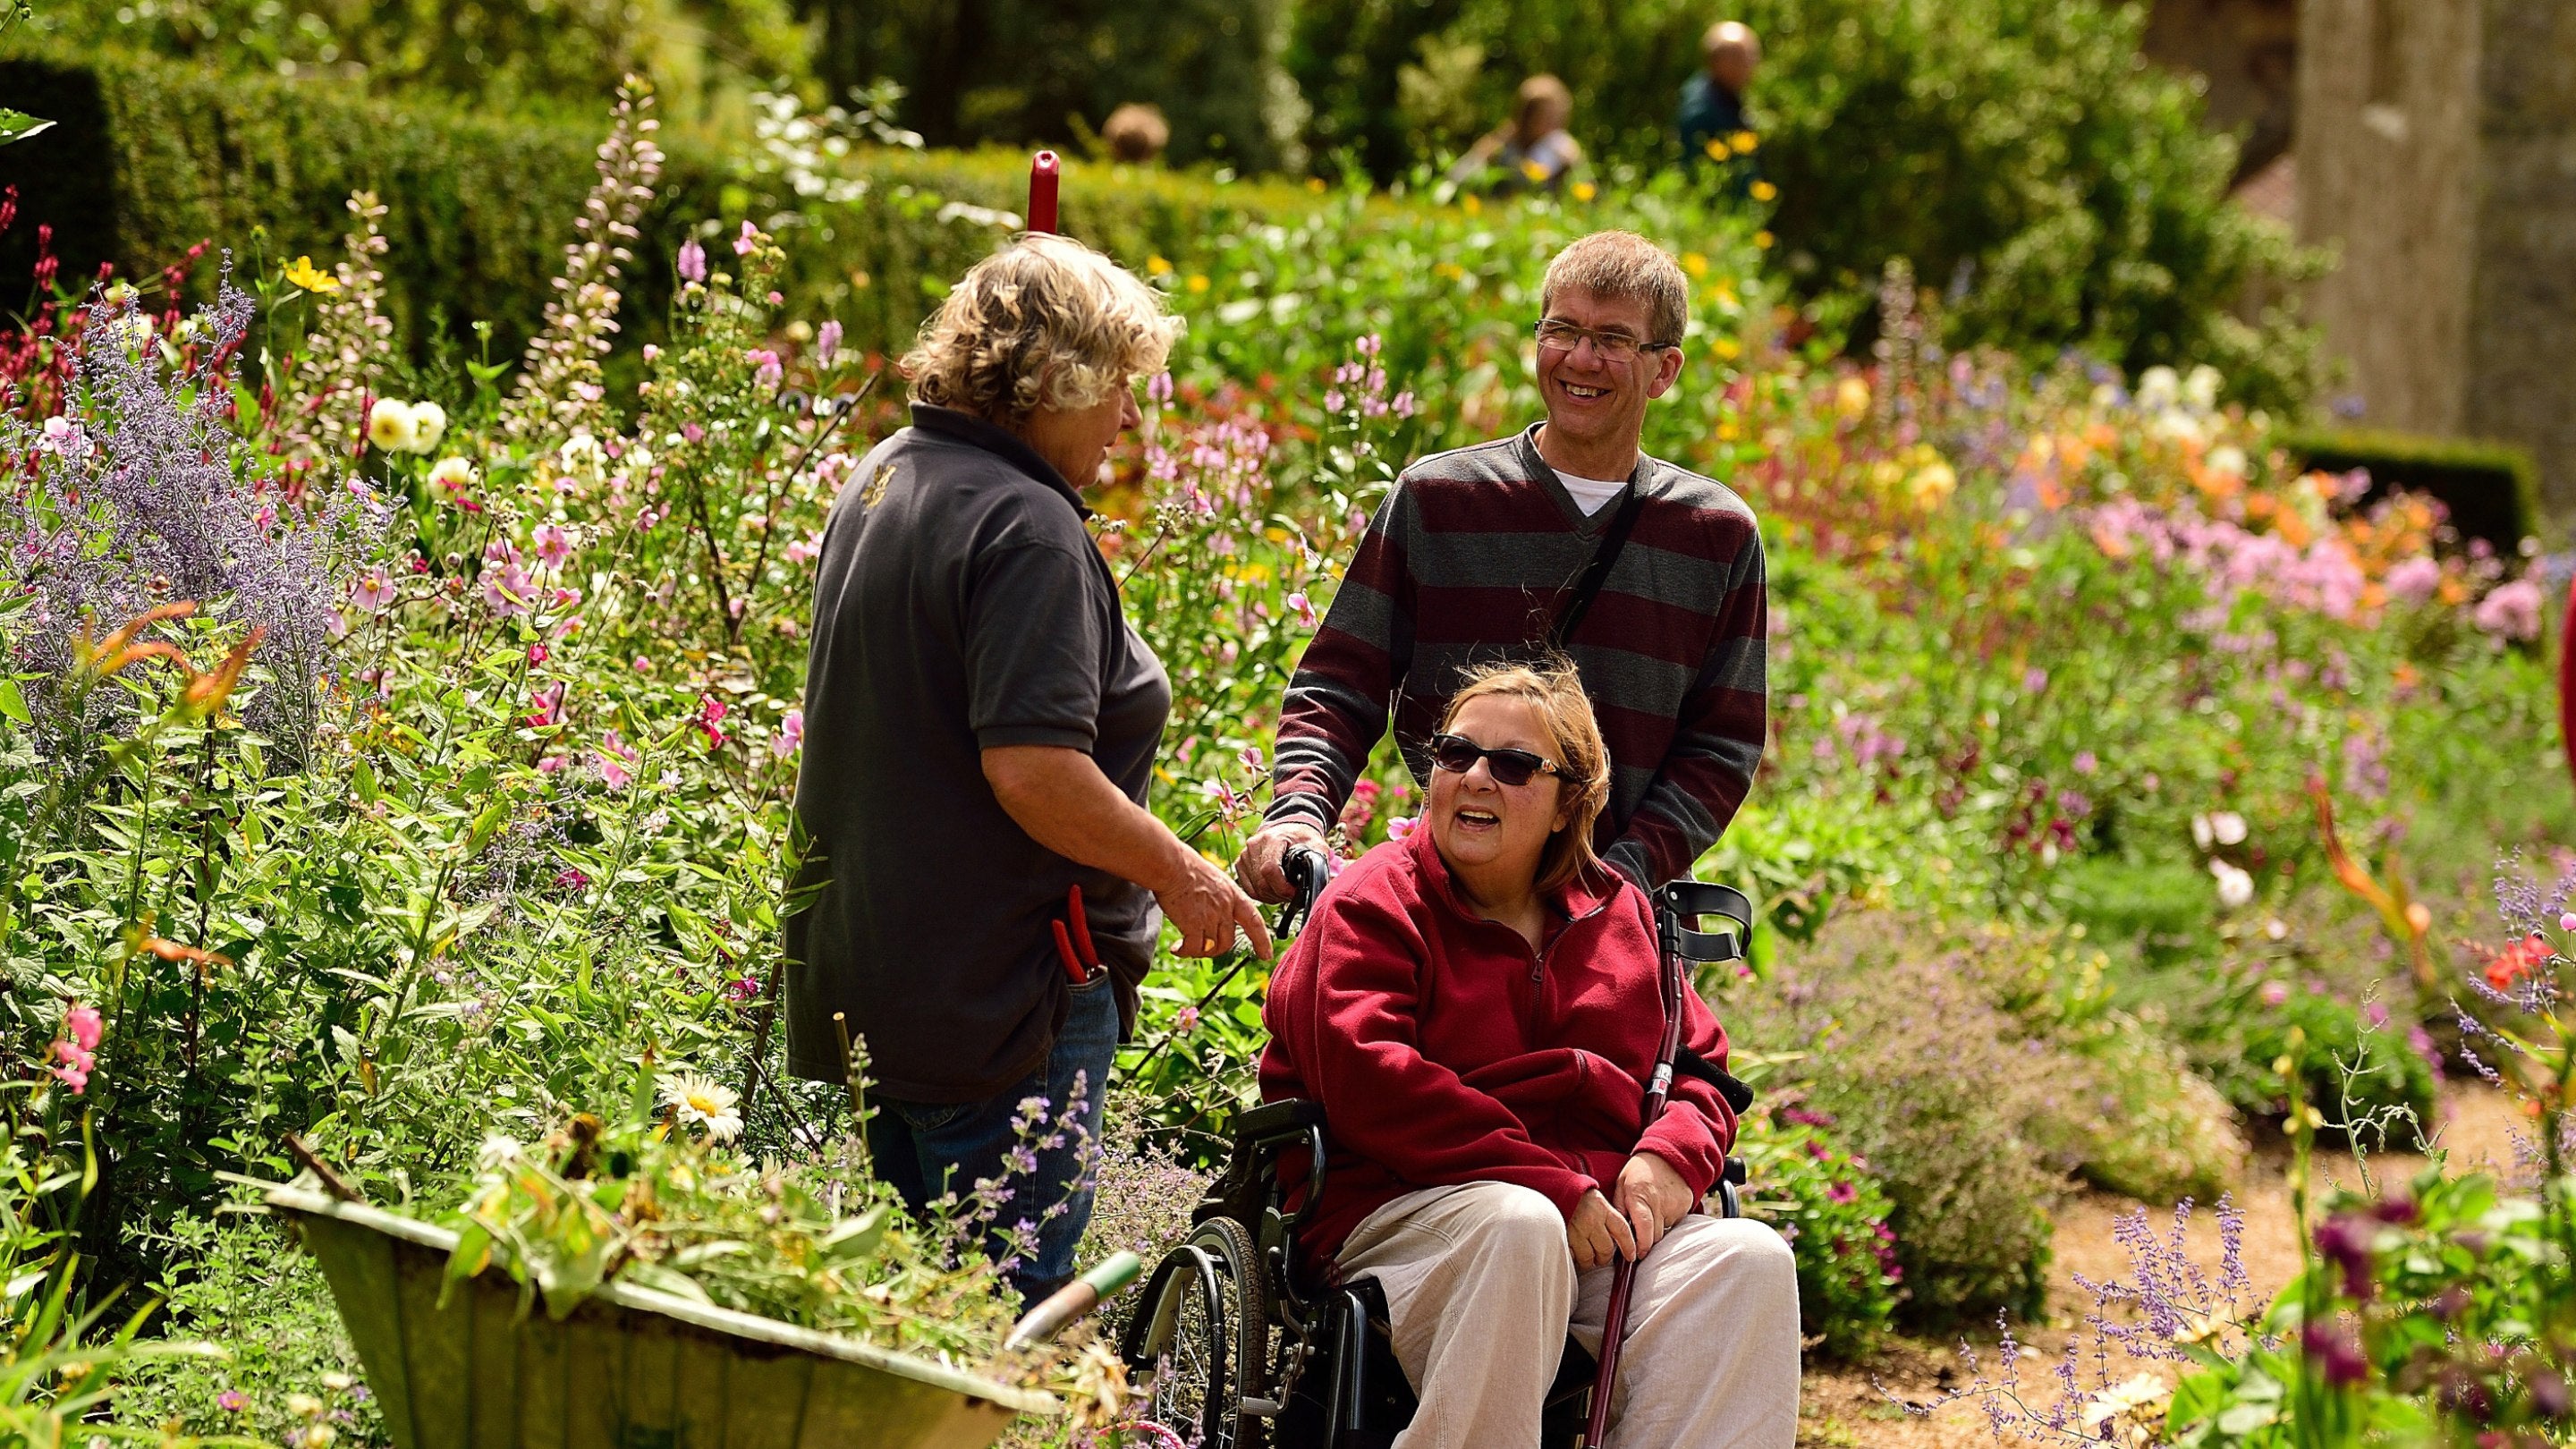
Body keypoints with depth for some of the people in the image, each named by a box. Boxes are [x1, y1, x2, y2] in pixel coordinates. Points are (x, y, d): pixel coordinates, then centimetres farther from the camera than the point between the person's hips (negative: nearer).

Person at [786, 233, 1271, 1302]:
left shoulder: (882, 482, 12)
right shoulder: (1026, 528, -19)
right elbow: (1032, 768, -25)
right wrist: (1178, 873, -14)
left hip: (858, 969, 10)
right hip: (998, 991, -10)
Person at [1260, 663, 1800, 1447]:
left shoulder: (1619, 913, 20)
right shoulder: (1373, 903, 4)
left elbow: (1699, 1066, 21)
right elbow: (1369, 1081, -11)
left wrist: (1672, 1154, -6)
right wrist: (1555, 1187, -18)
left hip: (1603, 1227, 5)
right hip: (1406, 1215, -5)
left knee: (1749, 1258, -23)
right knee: (1517, 1226, -39)